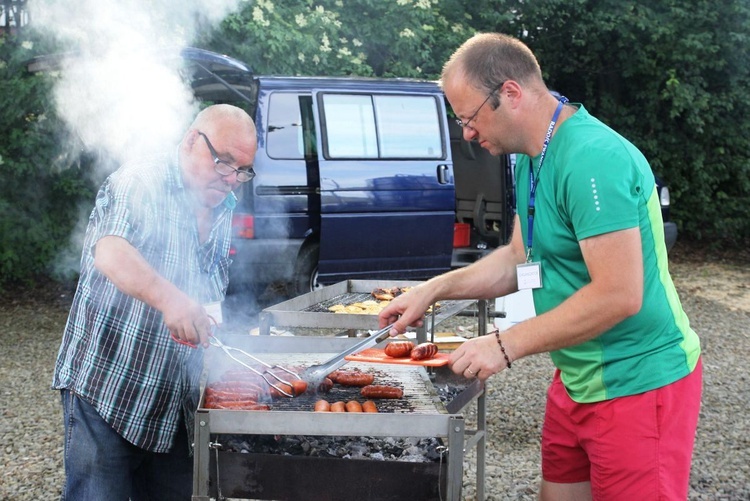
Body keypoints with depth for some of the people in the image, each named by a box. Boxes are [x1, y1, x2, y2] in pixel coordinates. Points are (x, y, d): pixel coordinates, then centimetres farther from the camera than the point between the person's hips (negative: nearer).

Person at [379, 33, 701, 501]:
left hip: (638, 384, -9)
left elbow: (619, 295, -28)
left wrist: (506, 345, -23)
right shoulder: (532, 160, 7)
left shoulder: (593, 159, -24)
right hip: (578, 378, 9)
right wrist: (433, 289, 6)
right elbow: (520, 259, 17)